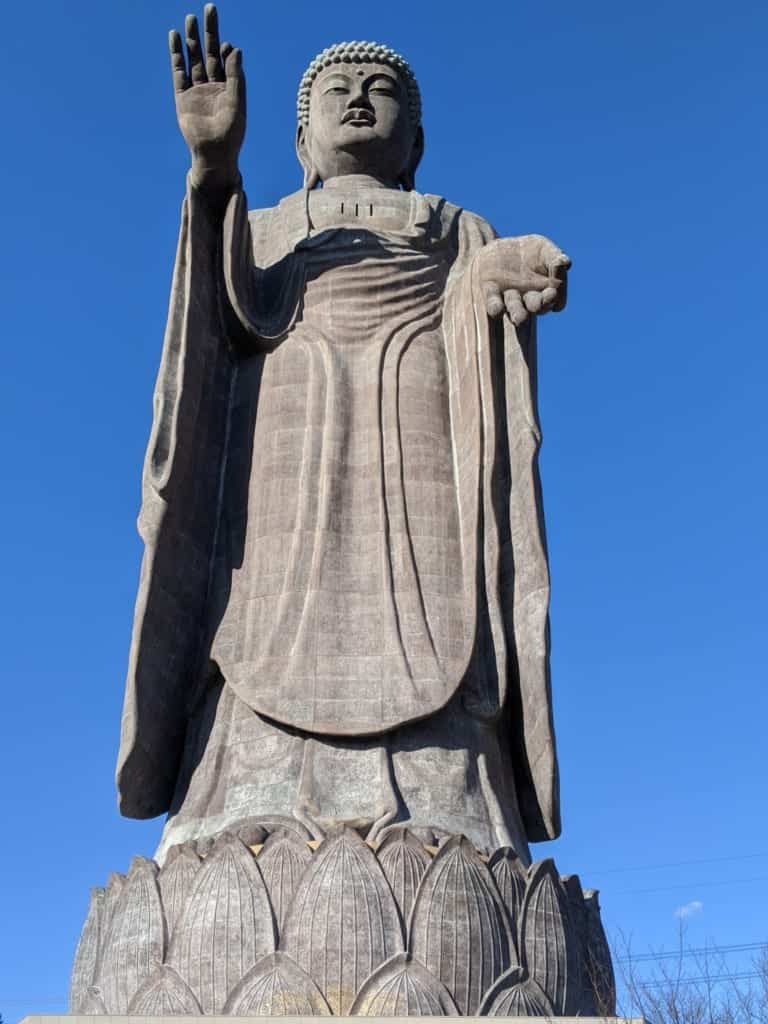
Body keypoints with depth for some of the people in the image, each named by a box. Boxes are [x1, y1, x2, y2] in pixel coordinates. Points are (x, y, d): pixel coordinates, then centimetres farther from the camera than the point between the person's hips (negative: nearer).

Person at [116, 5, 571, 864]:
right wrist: (214, 165, -7)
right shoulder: (257, 232, 31)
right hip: (286, 455, 1)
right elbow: (246, 313, 7)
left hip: (420, 452, 0)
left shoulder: (464, 235, 31)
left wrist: (502, 280, -15)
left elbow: (480, 334, 9)